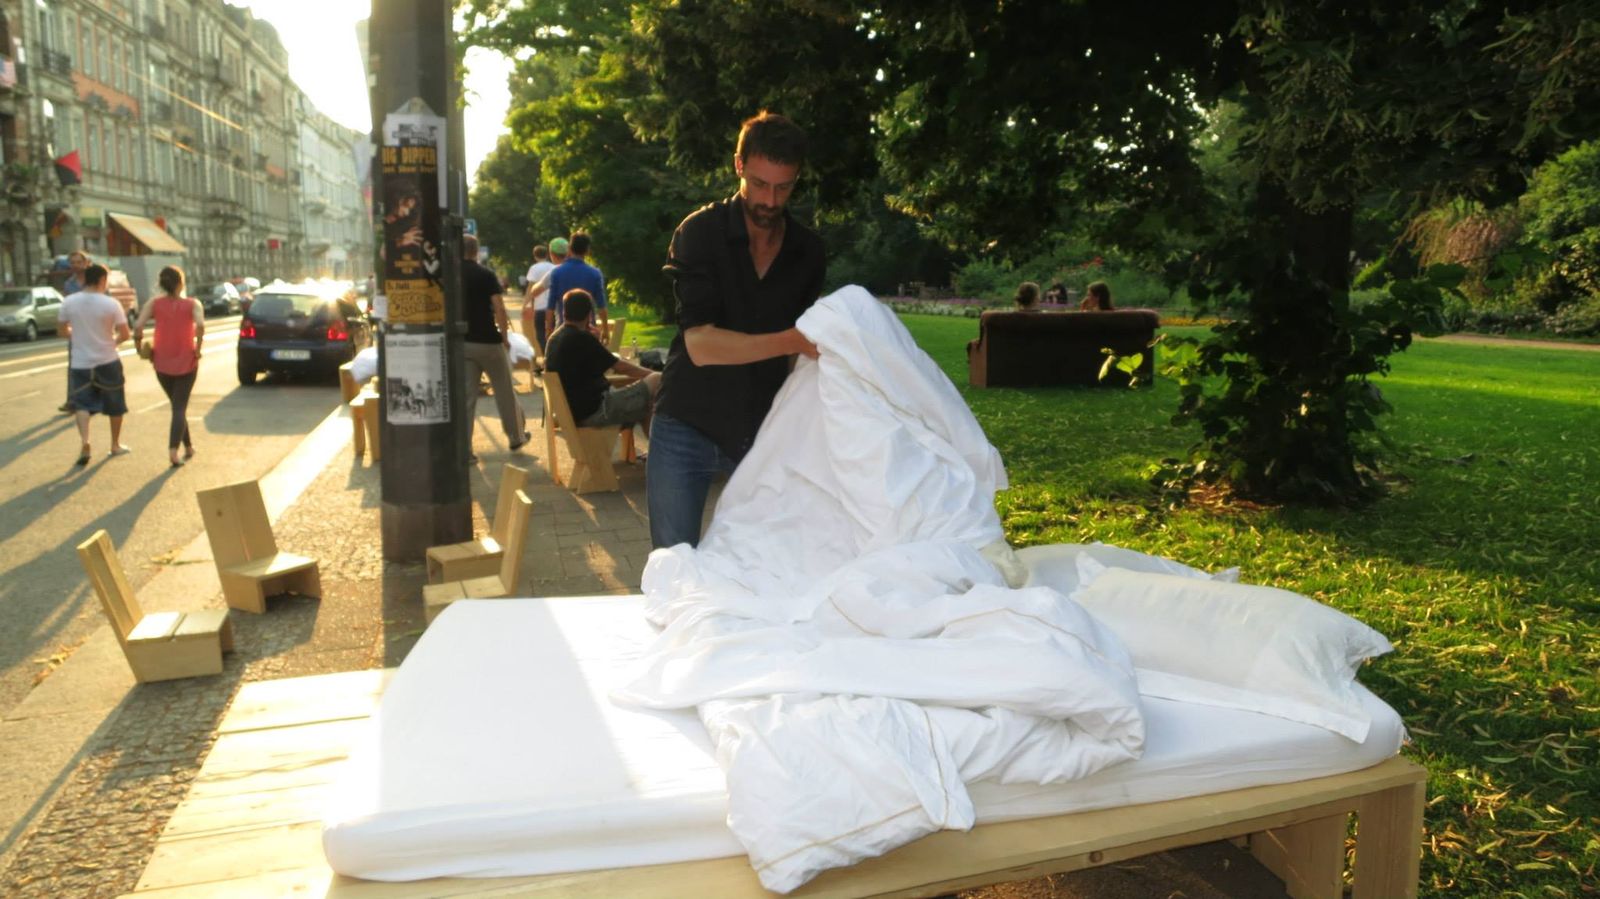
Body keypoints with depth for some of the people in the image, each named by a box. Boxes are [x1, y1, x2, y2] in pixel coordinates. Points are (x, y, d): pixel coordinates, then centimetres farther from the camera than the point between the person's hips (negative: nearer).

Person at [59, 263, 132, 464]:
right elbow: (125, 334, -10)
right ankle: (115, 445, 26)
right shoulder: (111, 304, -11)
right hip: (107, 361, -1)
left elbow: (63, 331, 6)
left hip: (80, 362, 1)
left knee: (82, 404, 3)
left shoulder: (68, 302, -3)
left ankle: (85, 442, -20)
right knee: (115, 405, 15)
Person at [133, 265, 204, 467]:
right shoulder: (192, 303, -6)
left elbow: (138, 326, -16)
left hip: (162, 362, 2)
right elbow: (200, 325, -25)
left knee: (177, 405, 20)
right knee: (180, 407, 1)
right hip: (186, 362, -2)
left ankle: (188, 447, 29)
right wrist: (198, 348, -15)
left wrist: (138, 344, -2)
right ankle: (173, 451, -14)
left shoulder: (154, 304, -2)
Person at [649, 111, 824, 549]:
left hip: (764, 430, 3)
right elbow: (701, 344, -22)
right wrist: (792, 341, -33)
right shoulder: (700, 233, -10)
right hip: (688, 430, -3)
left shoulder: (808, 251, 2)